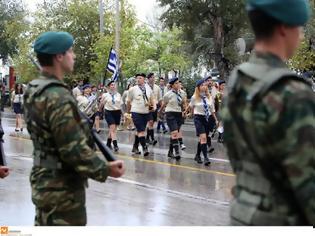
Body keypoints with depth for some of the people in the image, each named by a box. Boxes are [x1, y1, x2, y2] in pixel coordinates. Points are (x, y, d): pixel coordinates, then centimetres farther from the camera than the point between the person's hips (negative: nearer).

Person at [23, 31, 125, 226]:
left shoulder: (33, 90, 6)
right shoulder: (58, 96, -24)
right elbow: (74, 149, -25)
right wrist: (105, 170, -15)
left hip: (44, 182, 10)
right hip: (62, 189, -9)